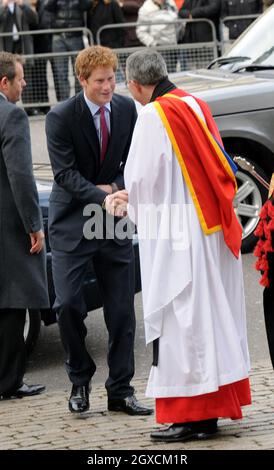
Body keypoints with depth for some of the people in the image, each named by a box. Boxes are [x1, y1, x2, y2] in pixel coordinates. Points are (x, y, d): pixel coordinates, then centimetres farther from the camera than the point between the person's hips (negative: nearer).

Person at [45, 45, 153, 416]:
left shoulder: (127, 109, 1)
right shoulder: (60, 118, -12)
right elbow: (66, 174, -17)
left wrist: (117, 187, -10)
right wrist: (104, 199, -29)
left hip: (114, 221, 3)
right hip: (72, 221, -3)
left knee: (122, 309, 3)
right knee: (68, 303, -11)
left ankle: (121, 391, 12)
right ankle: (80, 379, 11)